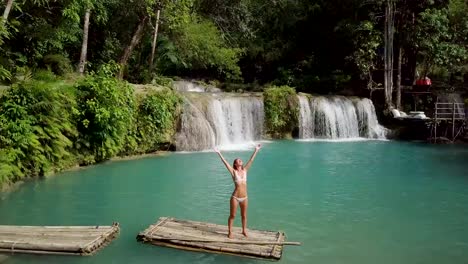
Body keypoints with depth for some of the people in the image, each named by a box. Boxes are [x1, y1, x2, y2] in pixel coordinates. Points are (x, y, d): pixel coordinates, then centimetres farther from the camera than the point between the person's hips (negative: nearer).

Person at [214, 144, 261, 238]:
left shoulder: (245, 170, 7)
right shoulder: (233, 172, -4)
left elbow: (251, 160, 8)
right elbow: (225, 162, -11)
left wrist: (256, 150, 9)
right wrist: (219, 153, -17)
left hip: (244, 198, 4)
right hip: (235, 197, -4)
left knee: (244, 215, 14)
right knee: (232, 215, 6)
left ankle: (244, 231, 29)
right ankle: (230, 232, 18)